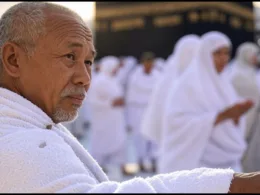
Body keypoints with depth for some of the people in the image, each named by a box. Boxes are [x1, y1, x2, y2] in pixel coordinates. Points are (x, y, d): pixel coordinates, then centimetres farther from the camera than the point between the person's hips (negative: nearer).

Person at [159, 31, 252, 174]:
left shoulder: (224, 85, 12)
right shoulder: (188, 84, -9)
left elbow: (231, 130, 13)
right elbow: (179, 122, -20)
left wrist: (236, 115, -10)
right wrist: (222, 116, -23)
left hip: (226, 164, 7)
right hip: (196, 163, -7)